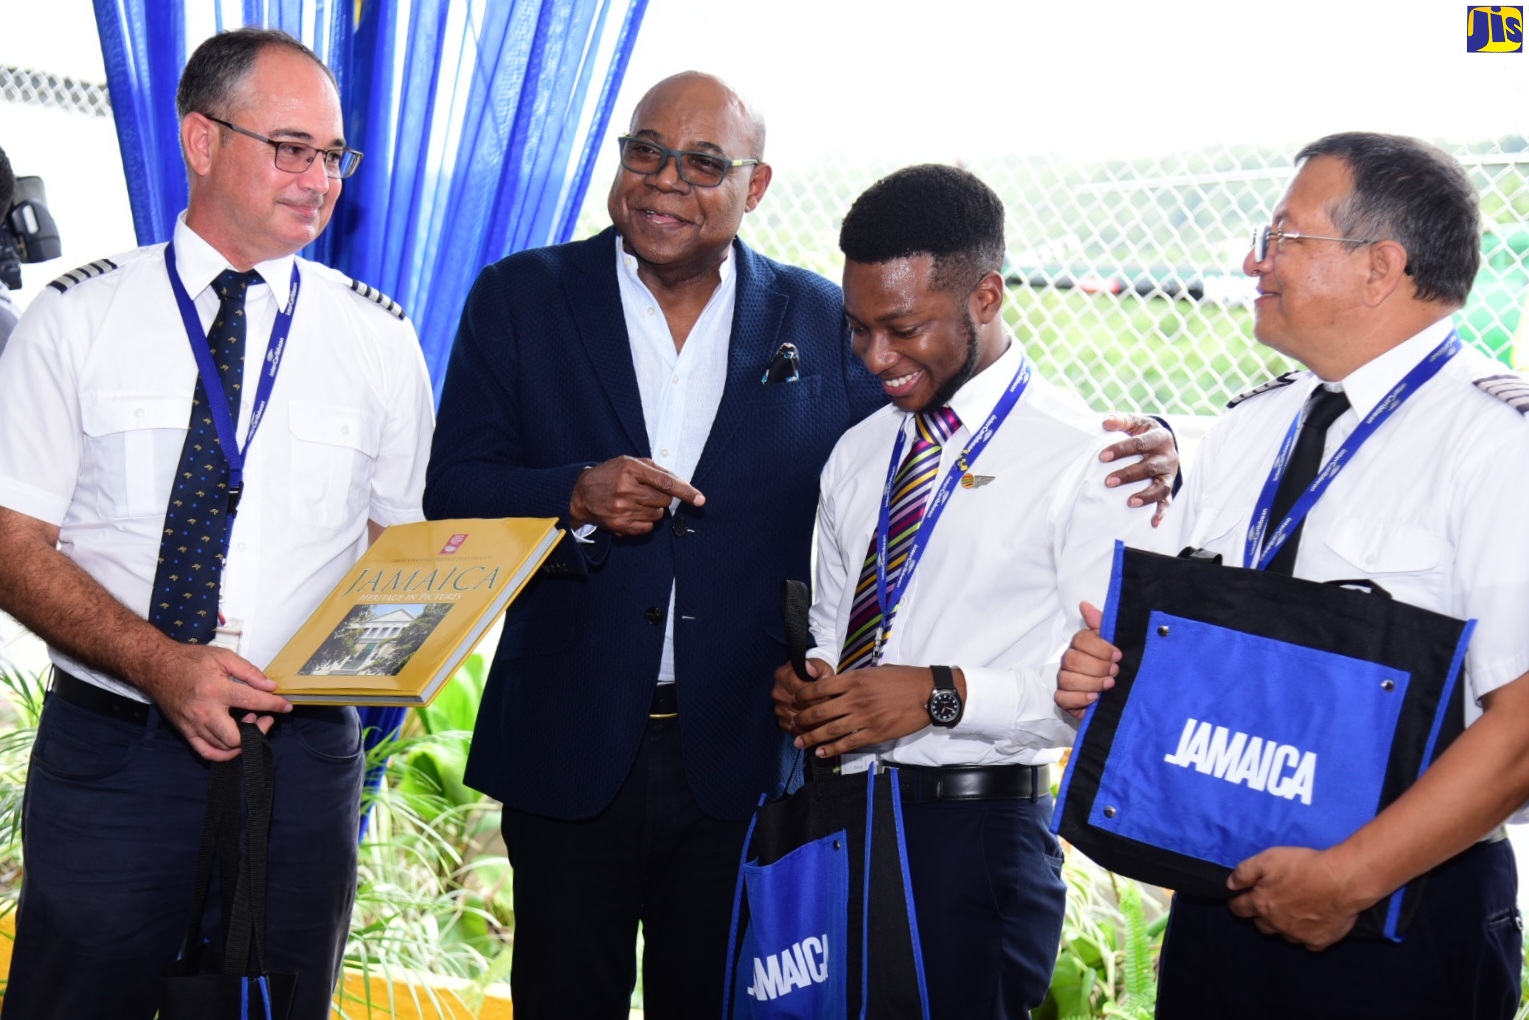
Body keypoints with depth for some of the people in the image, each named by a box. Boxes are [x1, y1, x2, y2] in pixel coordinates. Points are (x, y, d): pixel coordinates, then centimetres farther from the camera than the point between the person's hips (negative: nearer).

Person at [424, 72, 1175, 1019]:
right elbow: (452, 491, -2)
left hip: (742, 764, 0)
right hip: (569, 752, 0)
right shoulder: (520, 298, 2)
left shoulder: (823, 322, 3)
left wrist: (1127, 451, -11)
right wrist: (576, 495, -22)